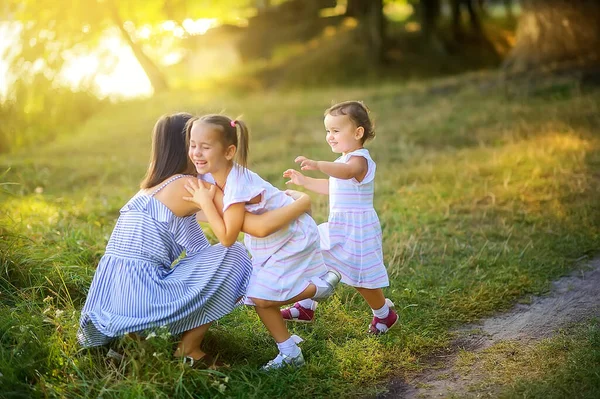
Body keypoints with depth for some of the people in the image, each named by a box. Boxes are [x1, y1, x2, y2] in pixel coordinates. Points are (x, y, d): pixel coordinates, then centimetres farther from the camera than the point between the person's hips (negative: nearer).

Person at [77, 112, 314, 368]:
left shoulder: (156, 186, 18)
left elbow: (199, 251, 21)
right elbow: (260, 227, -17)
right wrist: (302, 203, 0)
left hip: (111, 296, 8)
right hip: (138, 295, -8)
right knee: (234, 259, 0)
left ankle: (132, 333, 15)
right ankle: (189, 351, 5)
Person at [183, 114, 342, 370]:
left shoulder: (237, 186, -32)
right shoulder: (212, 176, -6)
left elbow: (227, 237, -30)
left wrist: (205, 203, -29)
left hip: (293, 237, -9)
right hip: (269, 241, 9)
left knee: (261, 296, -14)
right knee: (257, 295, 8)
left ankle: (322, 285, 5)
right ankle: (290, 353, 21)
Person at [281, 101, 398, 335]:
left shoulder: (359, 160, -19)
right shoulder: (344, 160, 11)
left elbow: (347, 172, -45)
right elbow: (332, 187, 27)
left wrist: (317, 165, -60)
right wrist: (304, 181, 22)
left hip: (356, 230, -9)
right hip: (338, 228, 9)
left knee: (361, 279, 2)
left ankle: (384, 313, 27)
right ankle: (305, 308, 23)